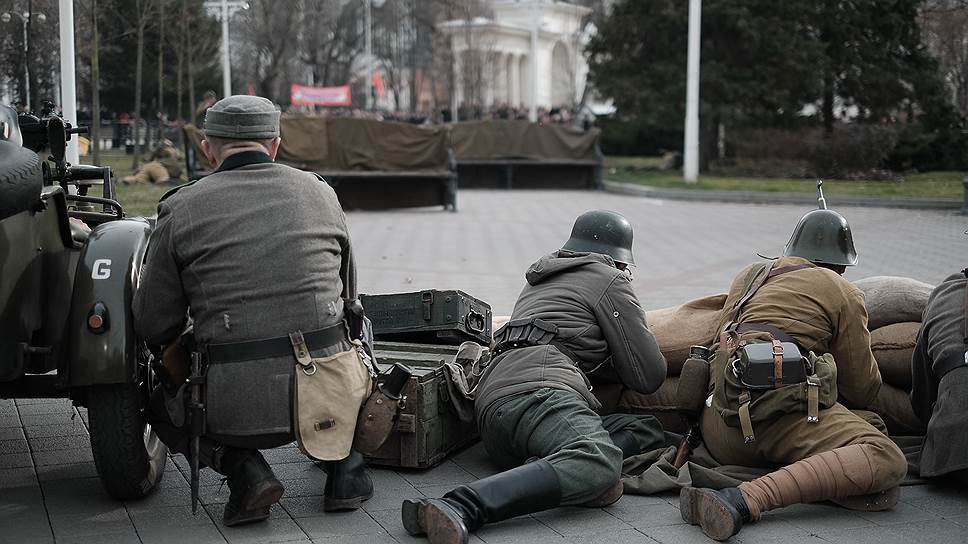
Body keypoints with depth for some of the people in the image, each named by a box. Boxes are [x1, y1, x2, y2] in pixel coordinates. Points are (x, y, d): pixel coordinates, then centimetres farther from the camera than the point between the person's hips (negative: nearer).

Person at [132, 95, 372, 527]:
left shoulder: (181, 209, 1)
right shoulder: (320, 193, 9)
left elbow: (154, 325, 5)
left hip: (237, 405, -2)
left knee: (161, 404, 29)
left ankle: (243, 468, 3)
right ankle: (344, 463, 17)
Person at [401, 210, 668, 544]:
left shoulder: (539, 280, 39)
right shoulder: (609, 280, 15)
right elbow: (649, 375, 13)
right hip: (534, 389, -8)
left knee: (648, 429, 9)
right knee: (599, 464, -35)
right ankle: (459, 509, -47)